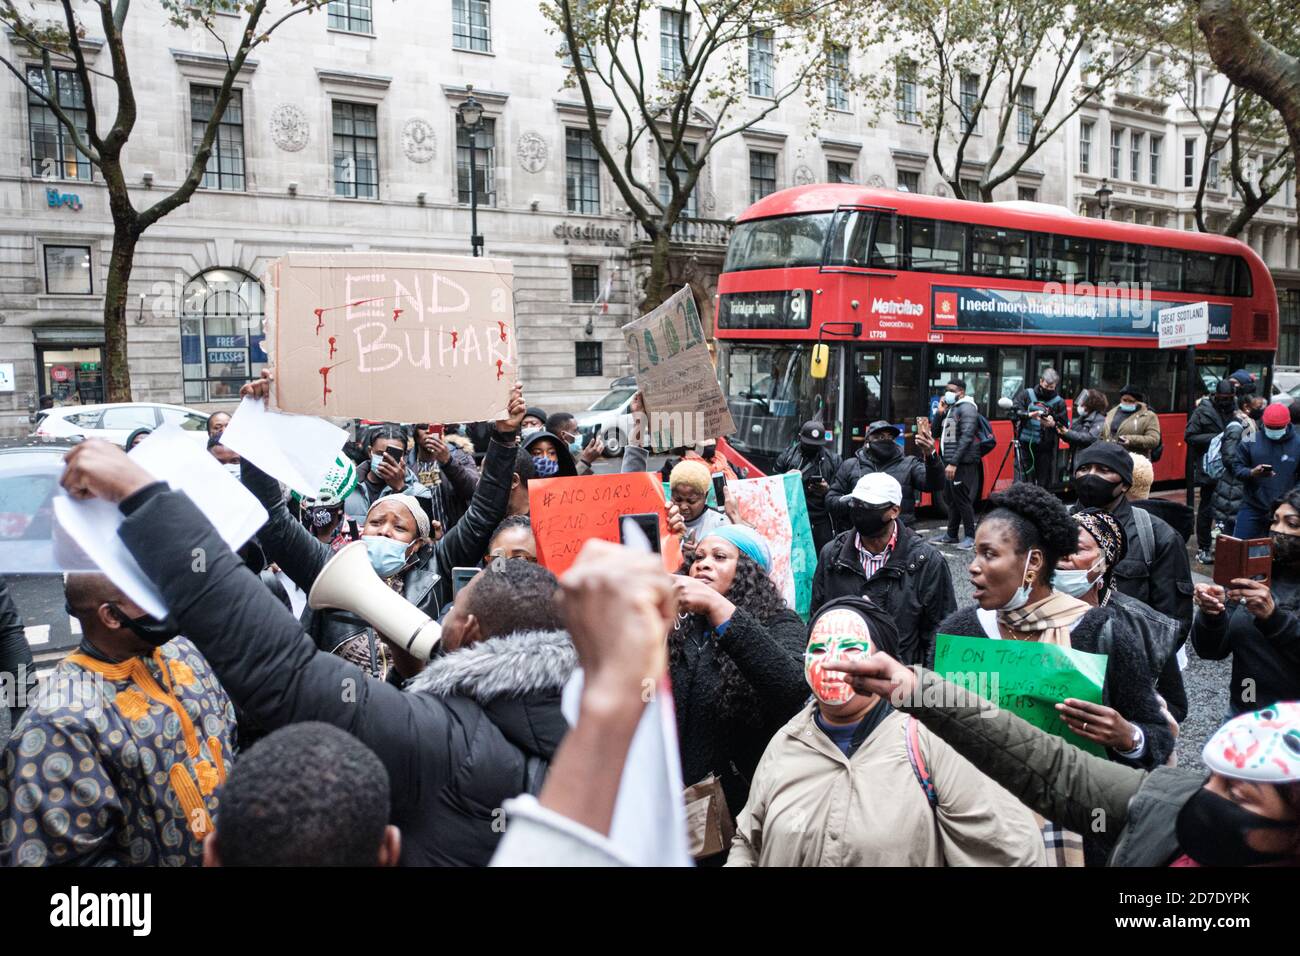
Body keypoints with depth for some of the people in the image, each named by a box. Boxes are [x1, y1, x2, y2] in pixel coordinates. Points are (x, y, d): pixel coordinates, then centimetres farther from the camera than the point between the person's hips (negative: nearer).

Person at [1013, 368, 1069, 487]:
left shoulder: (1059, 402, 7)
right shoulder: (1026, 394, 7)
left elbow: (1065, 426, 3)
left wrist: (1054, 424, -17)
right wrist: (1029, 415, -23)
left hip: (1046, 449, 0)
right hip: (1026, 445, 0)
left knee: (1044, 484, 1)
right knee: (1025, 481, -2)